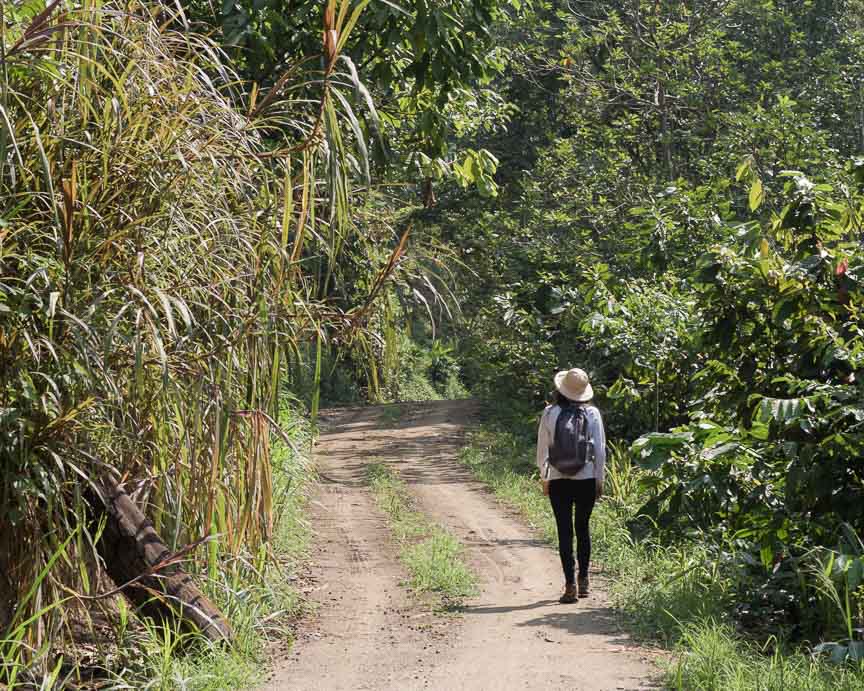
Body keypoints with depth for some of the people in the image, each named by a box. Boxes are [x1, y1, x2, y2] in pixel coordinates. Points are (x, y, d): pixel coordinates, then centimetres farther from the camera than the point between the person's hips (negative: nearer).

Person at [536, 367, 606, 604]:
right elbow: (600, 449, 0)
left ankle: (570, 585, -4)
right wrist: (599, 479, 9)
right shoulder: (592, 414, -3)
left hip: (558, 480, -1)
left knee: (565, 531, 2)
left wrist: (544, 478, 12)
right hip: (586, 478, 1)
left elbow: (542, 449, 1)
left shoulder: (550, 414, -4)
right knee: (582, 528, 17)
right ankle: (583, 581, 22)